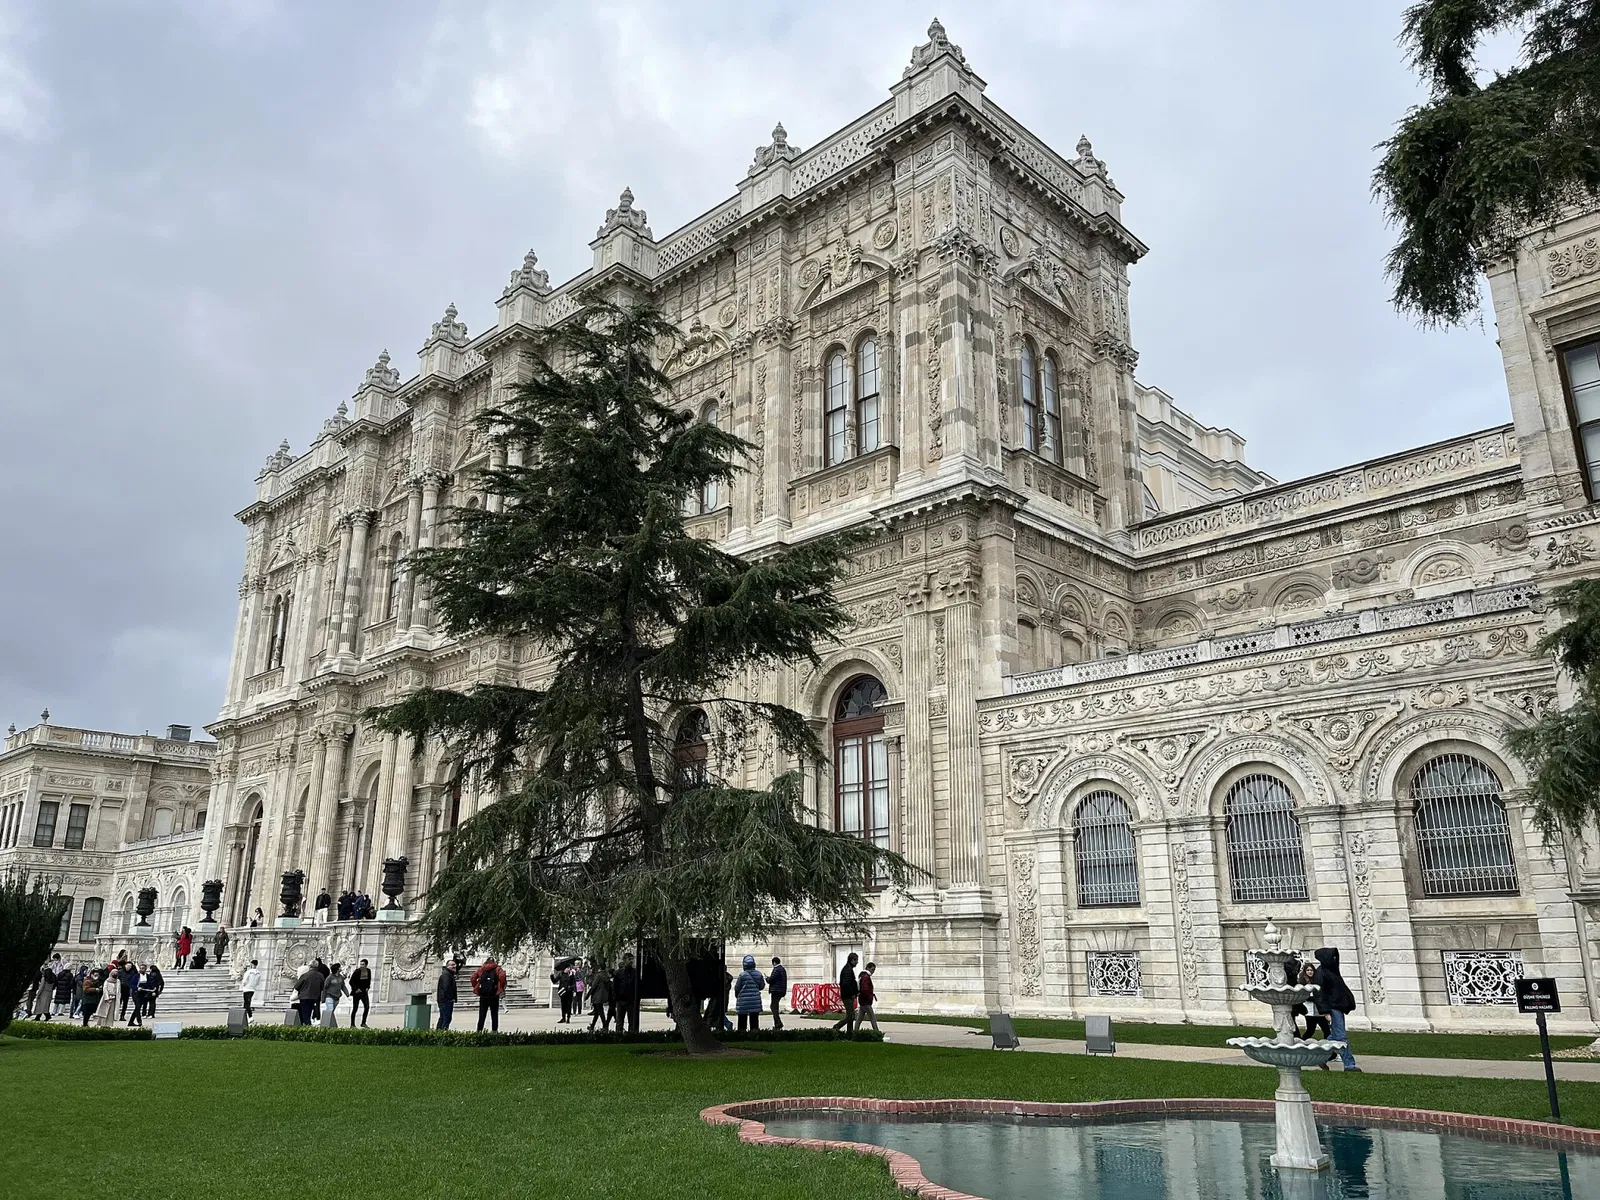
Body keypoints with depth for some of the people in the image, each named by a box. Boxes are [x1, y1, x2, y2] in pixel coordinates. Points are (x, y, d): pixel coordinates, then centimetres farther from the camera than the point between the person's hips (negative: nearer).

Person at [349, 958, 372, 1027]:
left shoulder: (368, 971, 0)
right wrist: (355, 989, -14)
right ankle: (352, 1024, 10)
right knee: (355, 1008, 0)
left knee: (367, 1007, 0)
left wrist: (368, 987, 5)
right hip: (357, 992, -5)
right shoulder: (357, 971, -16)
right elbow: (351, 981, -10)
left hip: (364, 991, 5)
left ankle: (363, 1023, 11)